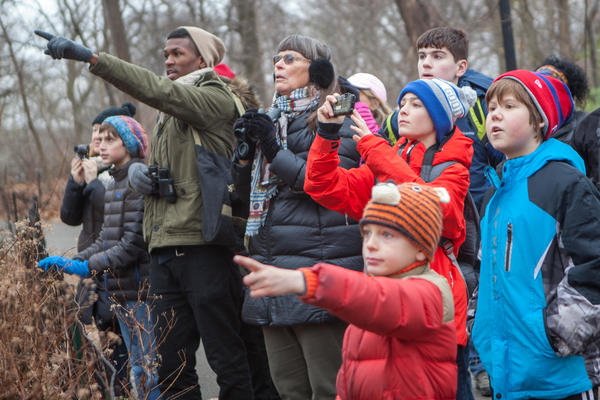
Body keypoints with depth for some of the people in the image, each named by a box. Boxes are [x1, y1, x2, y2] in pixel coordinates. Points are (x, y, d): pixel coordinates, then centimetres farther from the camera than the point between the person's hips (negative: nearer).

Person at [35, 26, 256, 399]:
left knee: (227, 361, -3)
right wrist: (138, 171, 4)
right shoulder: (169, 113, 23)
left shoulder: (216, 98, -4)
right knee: (171, 367, 8)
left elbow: (157, 90, -19)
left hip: (204, 249, -8)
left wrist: (88, 56, -25)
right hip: (165, 252, 8)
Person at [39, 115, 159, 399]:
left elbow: (134, 243, -19)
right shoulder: (114, 184, 15)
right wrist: (73, 261, 5)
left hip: (141, 290, -9)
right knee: (136, 366, 15)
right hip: (120, 291, 9)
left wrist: (91, 266, -18)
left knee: (149, 367, -7)